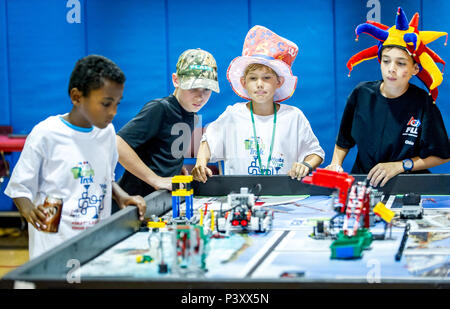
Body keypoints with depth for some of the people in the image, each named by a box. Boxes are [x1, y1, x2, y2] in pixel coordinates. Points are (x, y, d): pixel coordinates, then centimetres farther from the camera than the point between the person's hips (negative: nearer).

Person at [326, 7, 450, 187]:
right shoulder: (362, 94, 1)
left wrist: (400, 166, -9)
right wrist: (335, 164, 0)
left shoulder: (422, 103, -6)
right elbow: (344, 141, 17)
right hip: (362, 181, 2)